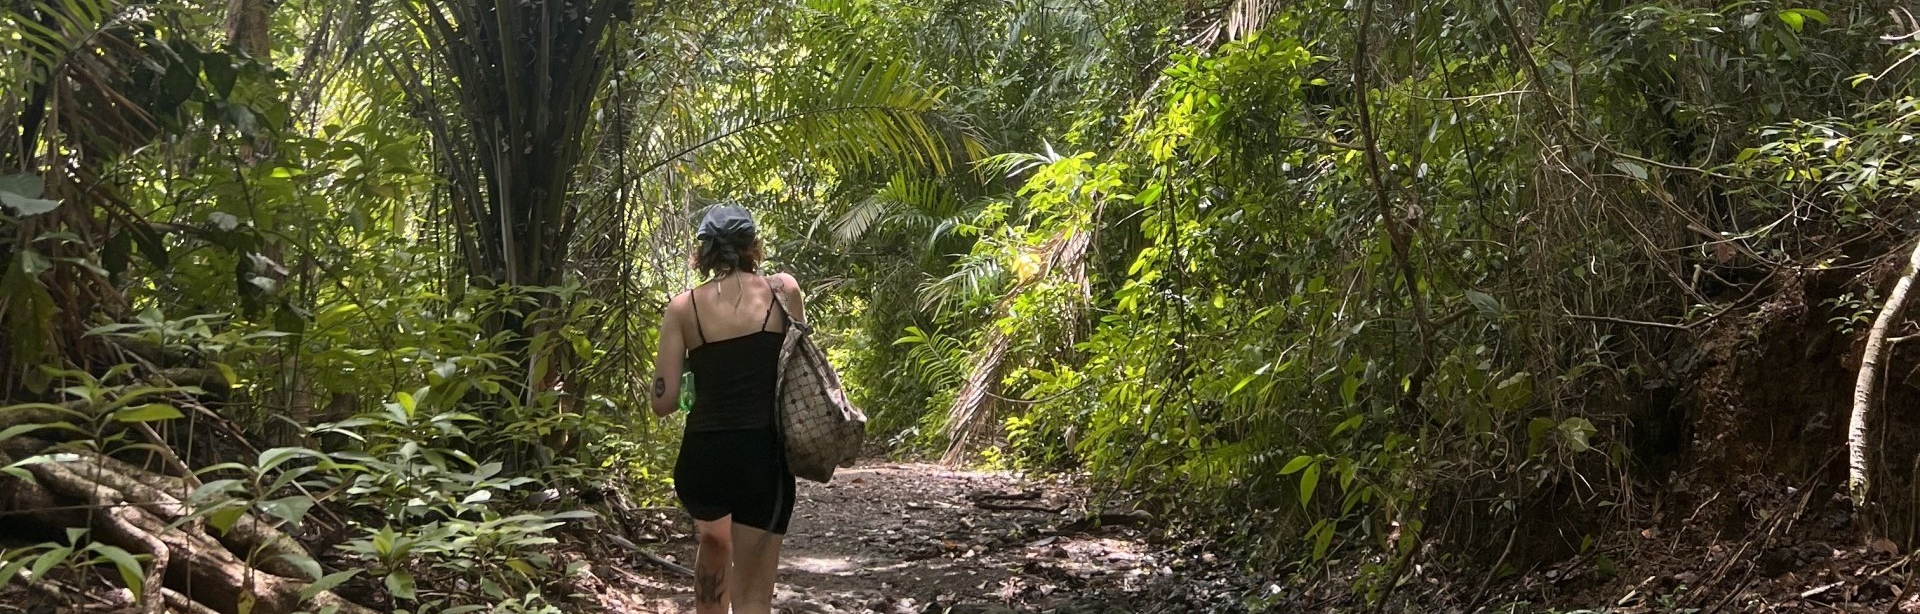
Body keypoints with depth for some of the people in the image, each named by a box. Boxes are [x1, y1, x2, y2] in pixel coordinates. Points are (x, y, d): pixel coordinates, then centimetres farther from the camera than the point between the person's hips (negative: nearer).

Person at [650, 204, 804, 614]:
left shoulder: (683, 307, 1)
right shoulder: (783, 291, 1)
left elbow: (663, 402, -1)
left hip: (701, 458, 2)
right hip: (762, 458, -2)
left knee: (713, 538, 35)